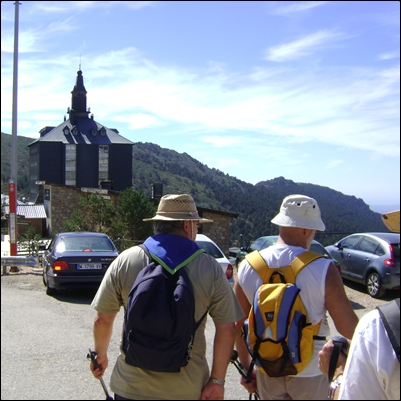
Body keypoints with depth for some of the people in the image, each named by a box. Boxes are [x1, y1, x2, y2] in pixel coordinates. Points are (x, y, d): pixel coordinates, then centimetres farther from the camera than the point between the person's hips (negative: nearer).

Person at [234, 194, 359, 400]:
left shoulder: (247, 267, -7)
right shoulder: (323, 269, -20)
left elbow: (238, 325, 1)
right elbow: (349, 329, -16)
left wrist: (247, 368, 13)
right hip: (309, 374, -3)